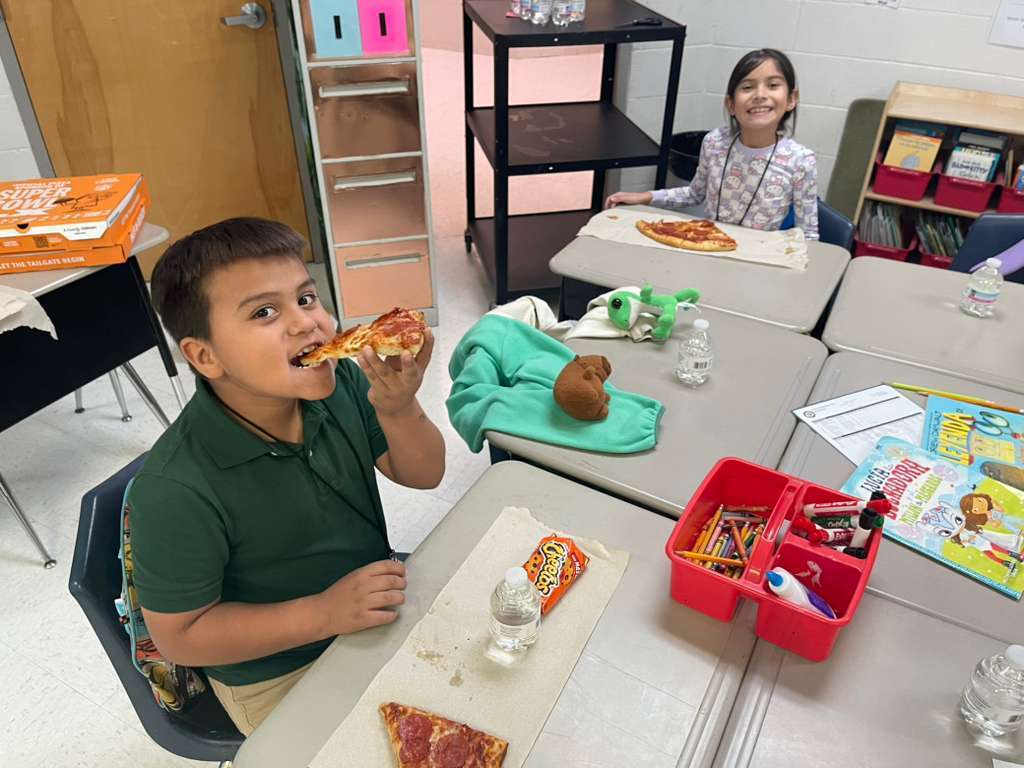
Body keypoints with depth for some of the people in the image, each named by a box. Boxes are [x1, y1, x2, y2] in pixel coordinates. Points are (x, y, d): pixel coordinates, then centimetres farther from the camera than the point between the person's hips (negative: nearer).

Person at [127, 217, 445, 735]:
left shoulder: (341, 383, -17)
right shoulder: (176, 492, -31)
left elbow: (422, 475, -7)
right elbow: (178, 636, -19)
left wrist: (399, 409, -29)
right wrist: (323, 613, -28)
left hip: (379, 604, 5)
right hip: (280, 677, -5)